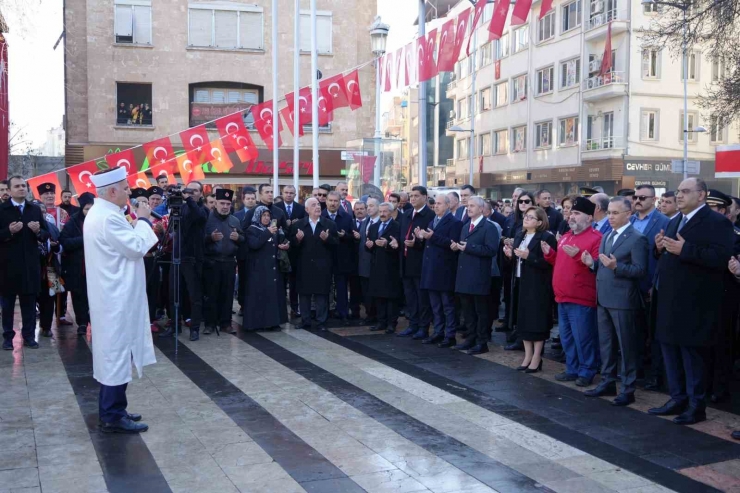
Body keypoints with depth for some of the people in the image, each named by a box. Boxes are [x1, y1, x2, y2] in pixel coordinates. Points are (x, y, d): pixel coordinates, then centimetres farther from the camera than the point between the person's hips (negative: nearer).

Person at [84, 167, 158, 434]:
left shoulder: (98, 213, 13)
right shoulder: (108, 217, -21)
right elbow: (136, 247, -20)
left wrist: (138, 221, 10)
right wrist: (143, 219, -8)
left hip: (112, 294, 11)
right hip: (117, 297, -11)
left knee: (112, 353, 15)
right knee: (117, 353, -4)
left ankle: (112, 410, 23)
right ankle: (113, 416, 3)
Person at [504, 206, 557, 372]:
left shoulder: (547, 237, -11)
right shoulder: (519, 236, 14)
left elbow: (548, 263, -19)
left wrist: (529, 256, -25)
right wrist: (510, 255, 0)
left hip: (537, 286, -8)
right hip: (520, 284, 8)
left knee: (537, 321, -1)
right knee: (523, 320, 10)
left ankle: (536, 359, 8)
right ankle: (527, 356, 20)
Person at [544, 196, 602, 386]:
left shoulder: (596, 238, -11)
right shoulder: (566, 237, 16)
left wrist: (578, 255, -28)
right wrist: (549, 253, 9)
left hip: (581, 299, -9)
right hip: (563, 297, 9)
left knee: (583, 338, -1)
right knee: (567, 338, 15)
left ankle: (587, 372, 12)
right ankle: (572, 369, 26)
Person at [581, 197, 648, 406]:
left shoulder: (637, 239, -11)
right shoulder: (606, 236, 15)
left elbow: (641, 270, -16)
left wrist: (616, 266, -28)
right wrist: (592, 263, -2)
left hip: (623, 301, -8)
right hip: (603, 299, 8)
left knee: (626, 346, 1)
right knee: (605, 344, 14)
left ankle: (628, 389, 10)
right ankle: (608, 382, 25)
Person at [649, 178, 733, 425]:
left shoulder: (717, 222, -11)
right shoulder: (675, 221, 17)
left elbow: (721, 257, -23)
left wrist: (684, 250, -27)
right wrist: (661, 247, -2)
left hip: (693, 303, -8)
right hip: (670, 300, 9)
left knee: (692, 354, -1)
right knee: (670, 351, 14)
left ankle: (696, 406, 10)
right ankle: (678, 399, 25)